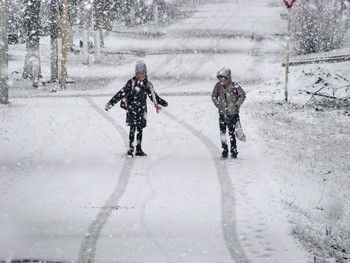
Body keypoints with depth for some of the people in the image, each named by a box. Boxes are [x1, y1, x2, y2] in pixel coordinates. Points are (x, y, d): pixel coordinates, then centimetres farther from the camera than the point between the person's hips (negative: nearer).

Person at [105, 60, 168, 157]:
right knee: (133, 129, -9)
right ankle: (130, 148, -5)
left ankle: (139, 150, 12)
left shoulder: (147, 84, 8)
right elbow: (121, 93, -12)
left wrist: (161, 102, 33)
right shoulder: (131, 83, -7)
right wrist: (111, 103, -17)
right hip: (132, 109, -4)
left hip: (142, 110, 4)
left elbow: (153, 95, 23)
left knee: (140, 129, 6)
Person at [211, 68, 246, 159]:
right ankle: (224, 151, 12)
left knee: (231, 133, -2)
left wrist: (237, 105, -4)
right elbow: (214, 96, 16)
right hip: (222, 113, 3)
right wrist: (218, 105, 7)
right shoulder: (218, 86, -1)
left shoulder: (234, 86, -10)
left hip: (233, 113, -3)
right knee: (222, 133, 2)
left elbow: (243, 95, 2)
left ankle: (234, 151, 9)